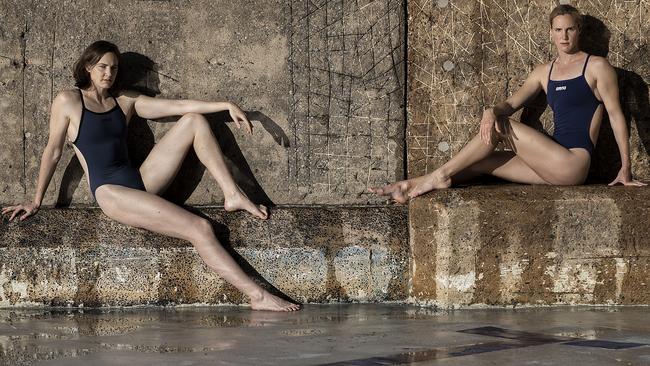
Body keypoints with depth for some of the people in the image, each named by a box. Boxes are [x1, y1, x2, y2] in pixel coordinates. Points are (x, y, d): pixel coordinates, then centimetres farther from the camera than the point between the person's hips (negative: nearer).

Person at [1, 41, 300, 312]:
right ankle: (257, 296, -26)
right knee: (200, 228, -23)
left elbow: (177, 106, 9)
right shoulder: (68, 101, 2)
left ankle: (233, 195, -9)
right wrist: (36, 202, 4)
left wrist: (226, 105, -1)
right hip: (110, 193, -6)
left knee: (194, 121, -5)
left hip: (140, 182, 6)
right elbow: (53, 151, 4)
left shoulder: (125, 101, 15)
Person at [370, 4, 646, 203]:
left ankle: (441, 175, -12)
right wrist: (492, 111, -16)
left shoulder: (596, 66, 0)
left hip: (574, 163, -6)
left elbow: (615, 115, -1)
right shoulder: (545, 72, 18)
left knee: (501, 127, -16)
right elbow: (512, 104, 10)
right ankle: (412, 187, -8)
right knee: (481, 161, -6)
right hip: (553, 164, 6)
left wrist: (625, 168, -5)